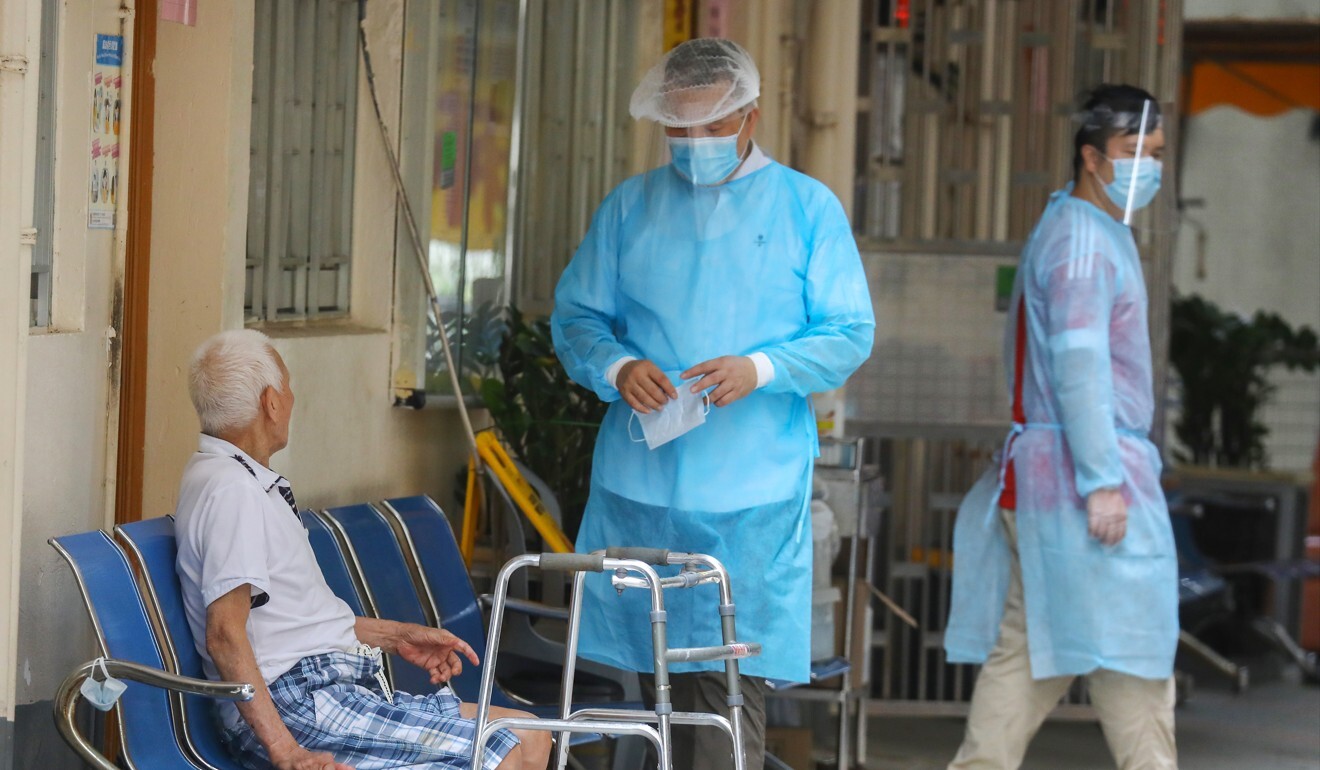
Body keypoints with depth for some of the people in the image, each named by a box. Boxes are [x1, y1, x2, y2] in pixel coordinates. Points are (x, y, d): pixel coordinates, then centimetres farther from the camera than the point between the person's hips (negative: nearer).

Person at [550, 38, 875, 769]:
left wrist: (761, 369, -16)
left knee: (730, 675, -8)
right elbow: (574, 317, 12)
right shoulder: (628, 207, 11)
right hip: (639, 481, 3)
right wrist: (616, 367, -10)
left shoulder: (807, 207, 4)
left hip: (751, 491, -3)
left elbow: (849, 333, 1)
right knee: (659, 674, 7)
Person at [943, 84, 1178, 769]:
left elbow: (1016, 351, 28)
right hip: (1088, 471, -10)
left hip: (1036, 475, 10)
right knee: (1129, 661, -7)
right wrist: (1102, 480, -24)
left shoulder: (1075, 229, 21)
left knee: (1026, 653, 8)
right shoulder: (1083, 239, -12)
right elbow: (1079, 365, -21)